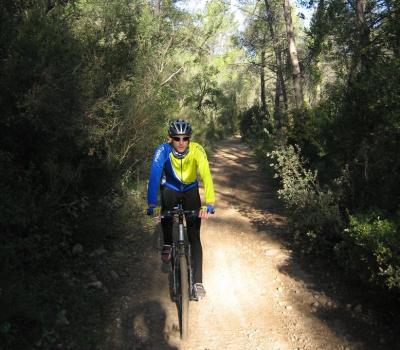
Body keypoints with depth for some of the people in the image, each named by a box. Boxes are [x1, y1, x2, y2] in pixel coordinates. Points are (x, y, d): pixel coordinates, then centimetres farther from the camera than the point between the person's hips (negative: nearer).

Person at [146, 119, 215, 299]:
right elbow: (154, 176, -35)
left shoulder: (197, 150, -30)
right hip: (170, 188, 1)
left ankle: (198, 282, -2)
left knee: (194, 237, -8)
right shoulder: (163, 150, -29)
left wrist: (209, 204, -52)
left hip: (190, 190, -1)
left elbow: (206, 176, -40)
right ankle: (168, 244, 3)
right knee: (166, 210, -29)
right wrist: (151, 205, -45)